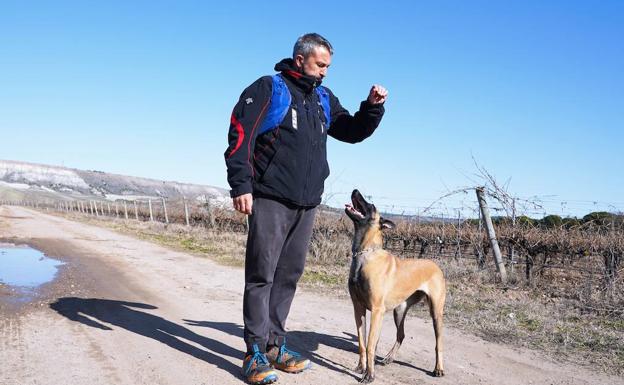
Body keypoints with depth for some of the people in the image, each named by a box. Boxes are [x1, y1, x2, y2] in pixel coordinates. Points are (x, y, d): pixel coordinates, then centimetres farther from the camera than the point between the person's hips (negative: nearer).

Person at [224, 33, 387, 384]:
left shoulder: (324, 99, 18)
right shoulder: (269, 88, -1)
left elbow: (353, 132, 22)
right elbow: (240, 135, -8)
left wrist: (373, 107, 4)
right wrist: (241, 185, -16)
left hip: (307, 204, 6)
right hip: (271, 199, -6)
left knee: (289, 275, 8)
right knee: (262, 273, -5)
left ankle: (275, 345, 18)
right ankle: (256, 352, 0)